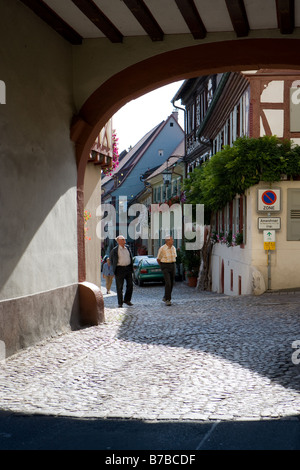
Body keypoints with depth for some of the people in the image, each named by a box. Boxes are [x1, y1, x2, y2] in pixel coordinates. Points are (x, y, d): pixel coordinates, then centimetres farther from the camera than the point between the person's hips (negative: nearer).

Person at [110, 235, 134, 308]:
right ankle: (120, 303, 9)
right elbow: (111, 258, 10)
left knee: (130, 285, 4)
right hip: (120, 270, -5)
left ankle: (127, 300, 19)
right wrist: (114, 267, 8)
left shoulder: (127, 247, 8)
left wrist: (131, 267, 16)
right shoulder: (115, 250, -7)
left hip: (128, 268, 5)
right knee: (119, 287, 1)